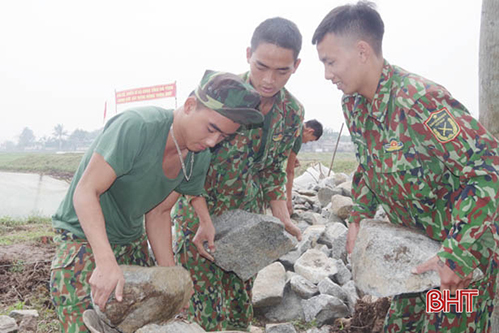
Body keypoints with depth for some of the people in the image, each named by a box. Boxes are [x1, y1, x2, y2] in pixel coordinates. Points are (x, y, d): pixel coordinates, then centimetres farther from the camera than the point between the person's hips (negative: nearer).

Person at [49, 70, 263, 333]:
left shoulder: (199, 159, -6)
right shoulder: (136, 126, -28)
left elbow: (158, 213, 2)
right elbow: (85, 192, -28)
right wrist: (106, 261, -39)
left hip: (133, 241, 6)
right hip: (83, 236, -6)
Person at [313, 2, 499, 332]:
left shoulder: (420, 101, -31)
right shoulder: (353, 104, -4)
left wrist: (458, 256, -30)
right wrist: (359, 217, 2)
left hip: (467, 246, -7)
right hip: (414, 243, 8)